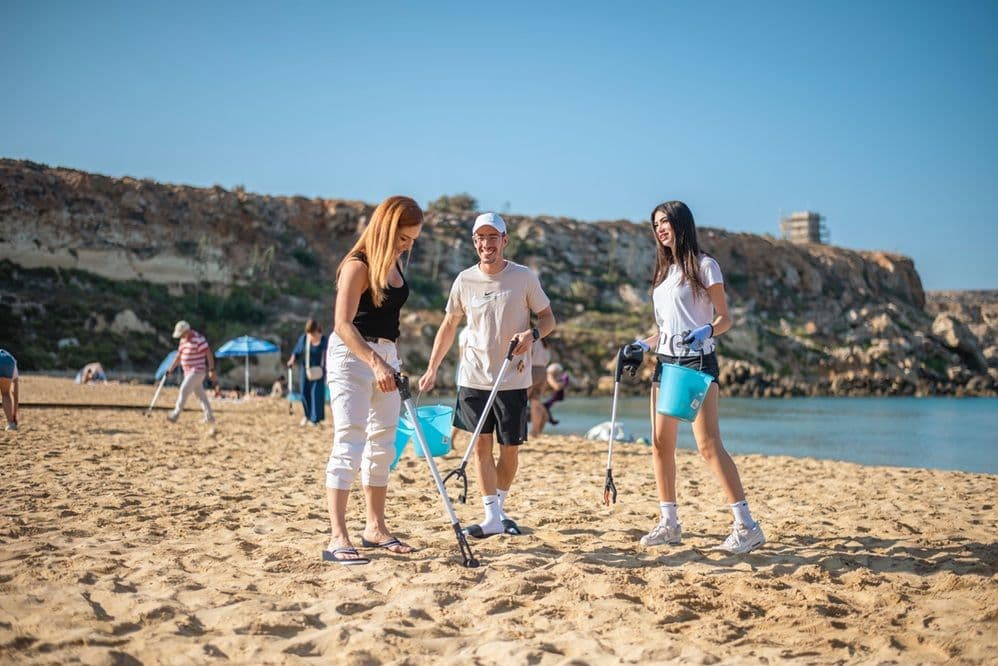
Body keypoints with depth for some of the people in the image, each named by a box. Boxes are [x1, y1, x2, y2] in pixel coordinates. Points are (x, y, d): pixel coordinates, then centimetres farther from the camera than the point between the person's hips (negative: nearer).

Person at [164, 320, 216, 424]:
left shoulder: (198, 339, -15)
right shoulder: (183, 340, 12)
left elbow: (209, 354, -16)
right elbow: (178, 357, 20)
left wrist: (211, 370, -19)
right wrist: (170, 370, 16)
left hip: (197, 371, -9)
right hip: (189, 372, 9)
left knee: (184, 390, -14)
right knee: (200, 394, 10)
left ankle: (176, 414, -13)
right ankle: (209, 417, 13)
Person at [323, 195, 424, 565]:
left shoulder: (394, 263, 11)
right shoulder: (358, 265, -15)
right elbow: (343, 324, -23)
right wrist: (375, 363, -32)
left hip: (385, 356, 9)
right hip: (352, 355, -9)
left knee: (382, 446, 12)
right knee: (349, 444, -14)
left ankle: (375, 529, 23)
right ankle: (337, 539, -15)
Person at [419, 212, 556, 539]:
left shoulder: (524, 277, -3)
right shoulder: (464, 280, 2)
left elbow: (548, 318, 4)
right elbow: (449, 325, 12)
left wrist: (532, 334, -19)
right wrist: (431, 370, 9)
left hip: (513, 379, -1)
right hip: (474, 377, 1)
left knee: (510, 448, 5)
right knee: (482, 445, -1)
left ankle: (499, 508, 24)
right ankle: (492, 517, 5)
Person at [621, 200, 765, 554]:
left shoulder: (704, 265, -3)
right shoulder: (664, 271, 19)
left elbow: (725, 318, -6)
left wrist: (705, 332, -25)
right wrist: (643, 346, 10)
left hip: (697, 361, -8)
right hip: (665, 362, 8)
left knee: (708, 444, -15)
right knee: (661, 443, 4)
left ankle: (746, 525, -13)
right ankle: (669, 523, 12)